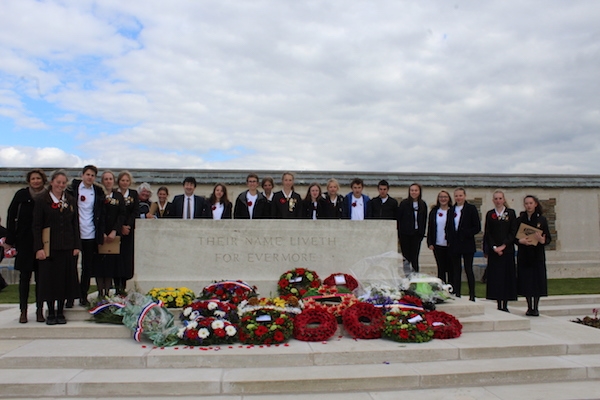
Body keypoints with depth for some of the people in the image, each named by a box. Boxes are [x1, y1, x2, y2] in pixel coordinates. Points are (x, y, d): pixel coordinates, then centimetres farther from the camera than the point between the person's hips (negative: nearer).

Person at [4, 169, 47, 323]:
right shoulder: (21, 195, 2)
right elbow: (12, 217, 2)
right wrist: (10, 240, -2)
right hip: (24, 242, 0)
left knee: (41, 277, 5)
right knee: (24, 277, 5)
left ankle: (40, 310, 13)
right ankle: (23, 311, 13)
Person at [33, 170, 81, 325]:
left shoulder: (71, 201, 10)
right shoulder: (41, 200, 0)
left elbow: (75, 225, 10)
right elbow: (36, 226, -3)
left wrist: (76, 246, 2)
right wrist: (39, 248, -11)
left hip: (67, 247, 3)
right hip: (49, 247, -3)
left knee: (65, 279, 5)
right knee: (49, 279, 2)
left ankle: (60, 312, 16)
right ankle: (50, 312, 14)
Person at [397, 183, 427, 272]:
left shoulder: (423, 204, 5)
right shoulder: (404, 203, -4)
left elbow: (424, 220, 10)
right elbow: (398, 218, -3)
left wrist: (422, 233, 5)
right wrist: (399, 233, -5)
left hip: (417, 234, 2)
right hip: (405, 234, -2)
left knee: (415, 257, 4)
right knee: (406, 256, 3)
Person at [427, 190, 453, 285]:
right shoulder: (434, 211, 7)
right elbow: (430, 228, 7)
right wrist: (430, 243, 1)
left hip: (450, 245, -2)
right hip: (438, 245, 2)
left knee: (450, 268, 5)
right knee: (441, 268, 7)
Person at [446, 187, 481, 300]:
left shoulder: (471, 209, -1)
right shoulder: (451, 210, 11)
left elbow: (477, 227, -4)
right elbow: (448, 227, 15)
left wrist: (466, 234, -14)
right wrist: (449, 239, 1)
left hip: (467, 244, -4)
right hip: (454, 245, 4)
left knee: (468, 270, -2)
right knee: (456, 270, 8)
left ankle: (472, 295, 6)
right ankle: (456, 294, 13)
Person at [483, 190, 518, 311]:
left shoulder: (511, 213, 3)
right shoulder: (490, 214, 7)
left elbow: (513, 232, -2)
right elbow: (487, 233, 3)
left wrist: (503, 246, -12)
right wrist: (494, 247, -8)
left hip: (507, 249, -1)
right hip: (493, 250, 1)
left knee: (507, 276, 1)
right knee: (495, 277, 0)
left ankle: (505, 305, 8)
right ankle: (499, 305, 8)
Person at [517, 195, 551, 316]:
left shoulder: (542, 219, 1)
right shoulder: (520, 220, 4)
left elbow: (548, 238, 1)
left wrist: (542, 240, -21)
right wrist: (521, 241, -16)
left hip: (537, 255, -1)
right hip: (524, 255, 1)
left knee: (537, 280, 0)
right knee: (526, 281, 2)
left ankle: (535, 308, 11)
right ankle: (529, 307, 13)